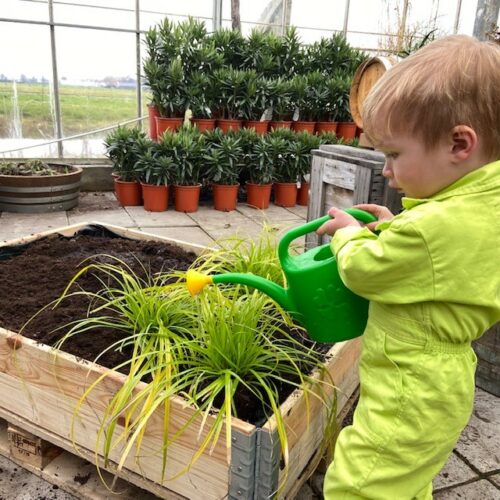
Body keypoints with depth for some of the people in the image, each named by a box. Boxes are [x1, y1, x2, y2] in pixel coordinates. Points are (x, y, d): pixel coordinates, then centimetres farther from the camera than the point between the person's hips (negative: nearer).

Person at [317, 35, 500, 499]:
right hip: (442, 385, 10)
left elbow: (361, 270, -18)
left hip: (409, 399, -10)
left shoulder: (434, 227, -31)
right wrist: (394, 228, 0)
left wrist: (349, 233, 3)